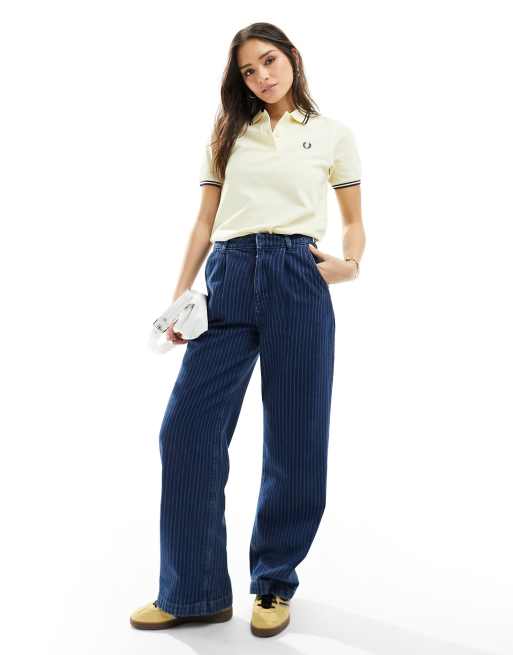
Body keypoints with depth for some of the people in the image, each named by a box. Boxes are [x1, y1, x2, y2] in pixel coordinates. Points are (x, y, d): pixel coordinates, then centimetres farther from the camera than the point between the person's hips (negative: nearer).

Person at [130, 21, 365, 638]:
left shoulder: (333, 134, 12)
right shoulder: (227, 134, 17)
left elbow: (353, 220, 15)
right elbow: (205, 221, 14)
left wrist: (349, 264, -6)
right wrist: (180, 295, 5)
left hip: (298, 281, -1)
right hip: (228, 280, 2)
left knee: (294, 442, 2)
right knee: (186, 430, -6)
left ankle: (274, 583, 20)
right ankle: (193, 591, 7)